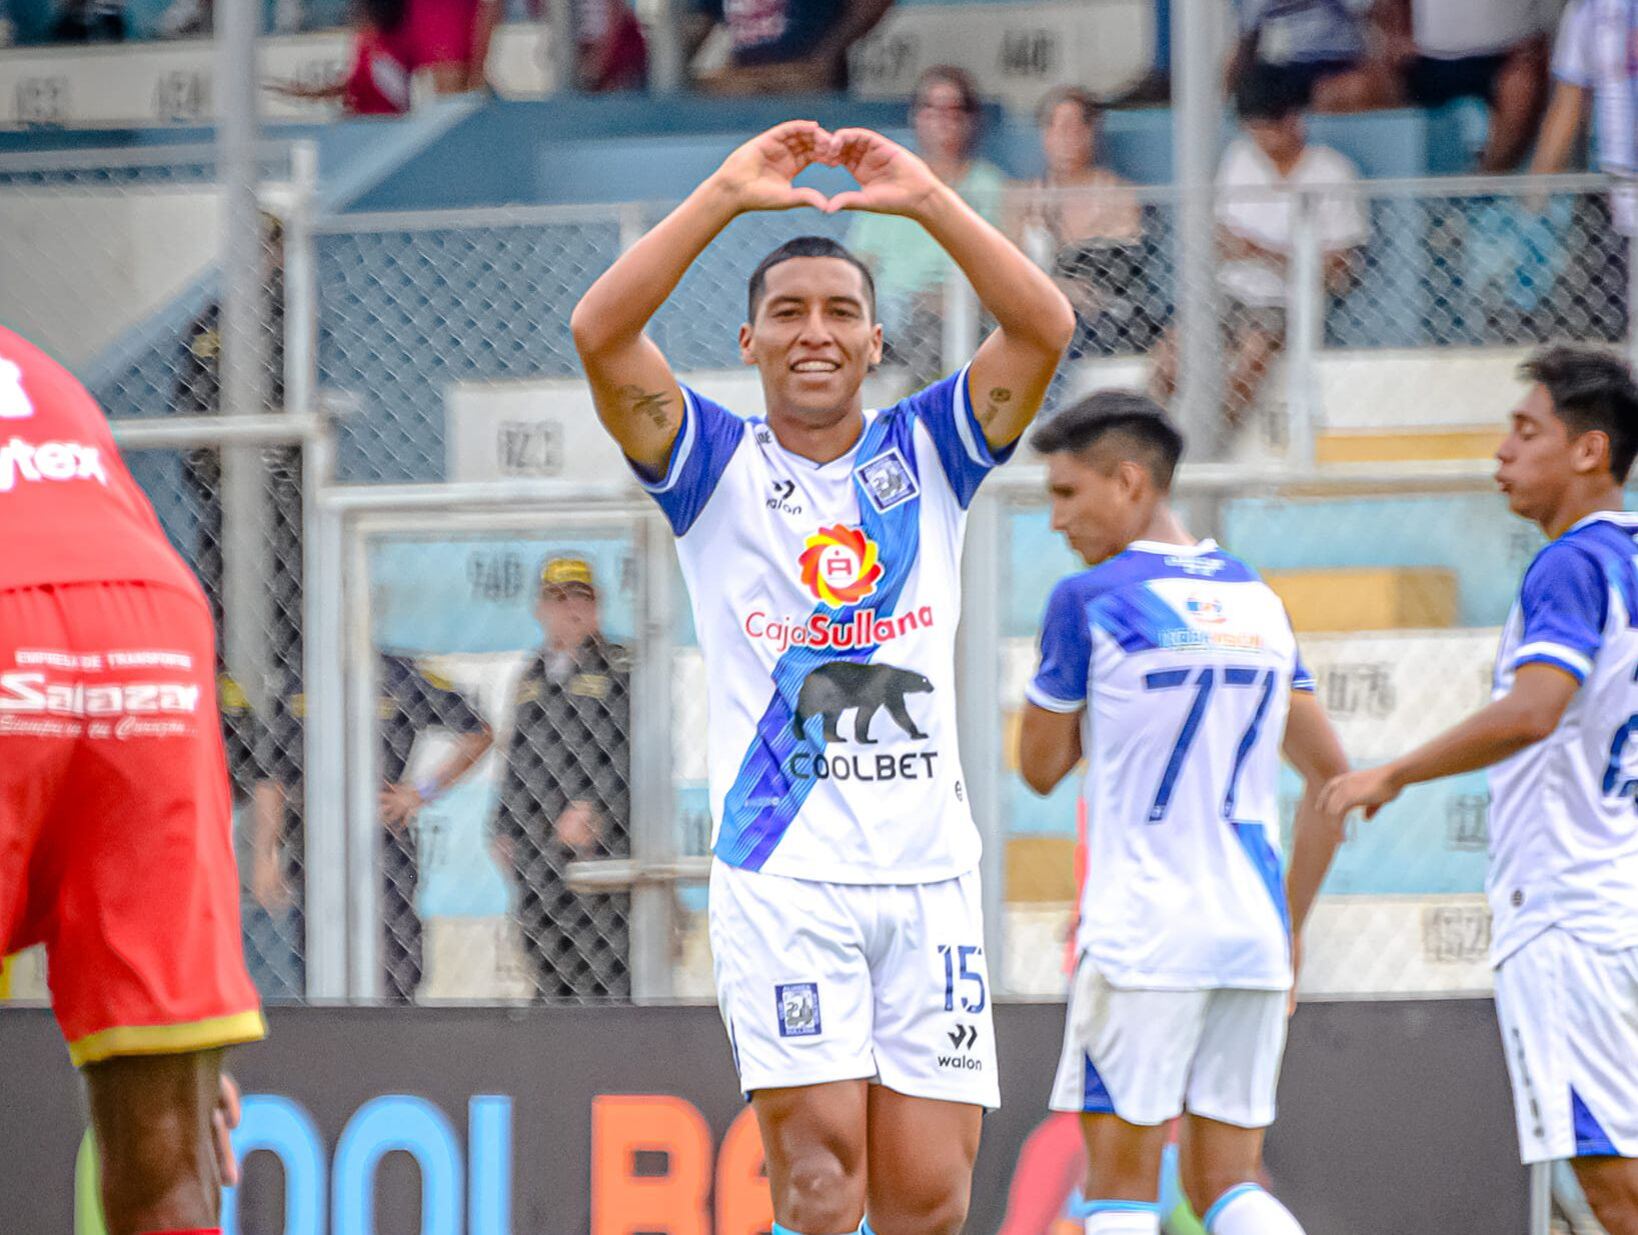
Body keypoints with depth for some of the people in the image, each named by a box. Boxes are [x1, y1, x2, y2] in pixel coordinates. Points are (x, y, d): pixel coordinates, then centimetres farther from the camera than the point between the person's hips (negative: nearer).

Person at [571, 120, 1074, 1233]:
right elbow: (600, 333, -10)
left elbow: (1045, 326, -3)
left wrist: (928, 199, -11)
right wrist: (727, 196, -15)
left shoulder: (928, 453, 12)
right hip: (783, 875, -2)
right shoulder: (717, 466, 7)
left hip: (930, 869, 2)